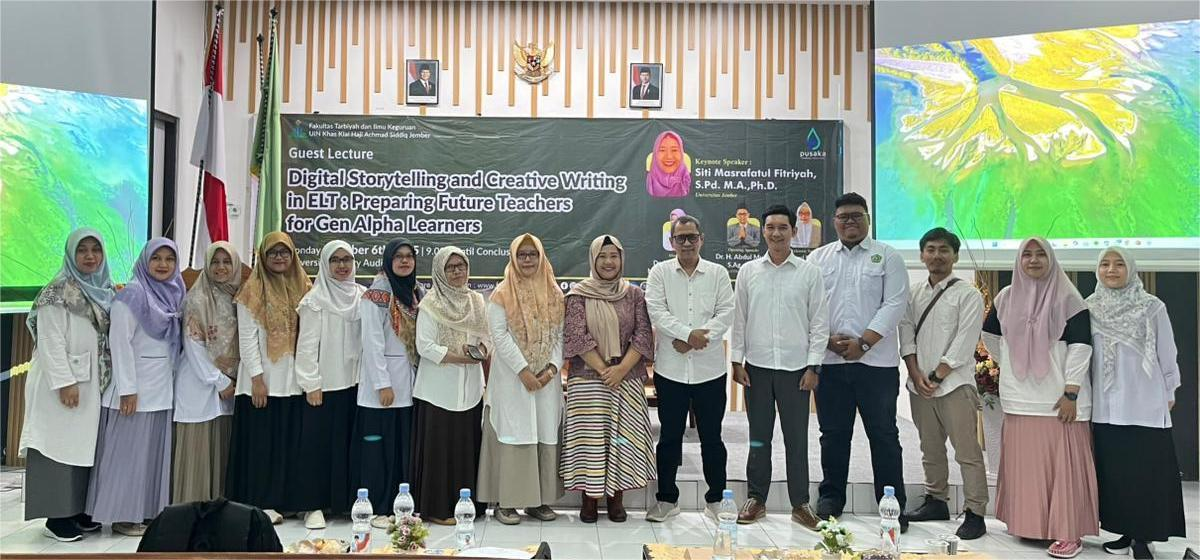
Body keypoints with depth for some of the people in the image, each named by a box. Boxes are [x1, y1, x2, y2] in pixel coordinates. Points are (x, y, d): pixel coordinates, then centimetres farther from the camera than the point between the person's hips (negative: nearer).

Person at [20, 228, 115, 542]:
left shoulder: (106, 291, 11)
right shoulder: (59, 291, -10)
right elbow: (51, 342, -15)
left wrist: (105, 380, 11)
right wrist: (65, 382, -20)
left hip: (93, 383, 7)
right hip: (62, 383, -7)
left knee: (86, 444, 10)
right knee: (60, 444, -2)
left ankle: (78, 510, 18)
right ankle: (57, 516, 4)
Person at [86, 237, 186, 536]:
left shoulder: (173, 294, 10)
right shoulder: (132, 294, -10)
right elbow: (120, 342, -14)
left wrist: (173, 377, 11)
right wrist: (127, 389, -17)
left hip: (163, 388, 7)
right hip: (137, 387, -7)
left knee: (156, 448, 10)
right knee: (130, 450, 0)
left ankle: (149, 510, 19)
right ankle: (123, 515, 9)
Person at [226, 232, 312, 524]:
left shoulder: (303, 288, 10)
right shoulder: (253, 290, -3)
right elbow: (247, 338, -7)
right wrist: (257, 378, -13)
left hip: (294, 380, 4)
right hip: (263, 381, -4)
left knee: (291, 442, 8)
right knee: (260, 443, 1)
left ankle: (285, 500, 17)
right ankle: (259, 503, 9)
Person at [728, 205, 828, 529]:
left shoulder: (809, 272, 0)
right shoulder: (748, 271, 5)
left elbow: (819, 322, 1)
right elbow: (739, 318, 7)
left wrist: (813, 366, -4)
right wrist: (737, 361, 2)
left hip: (796, 368, -1)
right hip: (757, 366, 1)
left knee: (796, 439, 6)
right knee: (759, 438, 10)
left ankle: (800, 503, 17)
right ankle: (756, 499, 20)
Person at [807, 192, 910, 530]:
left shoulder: (887, 257, 4)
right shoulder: (818, 258, 11)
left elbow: (894, 304, -5)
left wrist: (863, 343, -13)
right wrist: (829, 339, -8)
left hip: (876, 361, -2)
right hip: (830, 362, 2)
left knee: (883, 434, 3)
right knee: (833, 433, 10)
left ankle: (893, 504, 13)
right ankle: (831, 497, 23)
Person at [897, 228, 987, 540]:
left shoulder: (968, 295, -4)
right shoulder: (914, 294, 11)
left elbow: (963, 344, -10)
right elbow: (906, 335, 7)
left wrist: (936, 377, -11)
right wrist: (917, 374, -5)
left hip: (955, 385, -5)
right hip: (920, 385, 5)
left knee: (967, 452, -4)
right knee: (930, 448, 15)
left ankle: (975, 514, 2)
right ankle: (936, 501, 28)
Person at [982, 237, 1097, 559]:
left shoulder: (1067, 298, -4)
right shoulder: (1007, 297, 9)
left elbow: (1080, 346, -9)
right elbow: (990, 334, 24)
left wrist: (1071, 392, -14)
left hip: (1058, 397, -4)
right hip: (1019, 397, 4)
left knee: (1062, 463, -4)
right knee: (1023, 462, 8)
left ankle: (1068, 533, 2)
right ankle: (1029, 523, 20)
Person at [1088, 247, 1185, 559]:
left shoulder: (1152, 307, -3)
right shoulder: (1089, 309, 4)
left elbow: (1167, 355, 3)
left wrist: (1169, 394, 6)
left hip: (1146, 405, -3)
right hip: (1106, 407, 3)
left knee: (1146, 471, -1)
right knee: (1113, 471, 7)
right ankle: (1125, 532, 18)